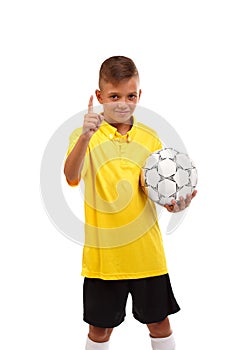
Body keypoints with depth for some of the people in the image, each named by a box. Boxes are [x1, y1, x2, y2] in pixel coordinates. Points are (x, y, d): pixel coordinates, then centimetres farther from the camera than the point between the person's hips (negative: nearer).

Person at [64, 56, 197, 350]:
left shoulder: (149, 138, 3)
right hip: (102, 253, -2)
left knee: (159, 324, 14)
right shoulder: (85, 135, -7)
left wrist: (174, 202, -18)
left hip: (146, 251, 2)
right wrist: (85, 137, -43)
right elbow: (71, 177, -26)